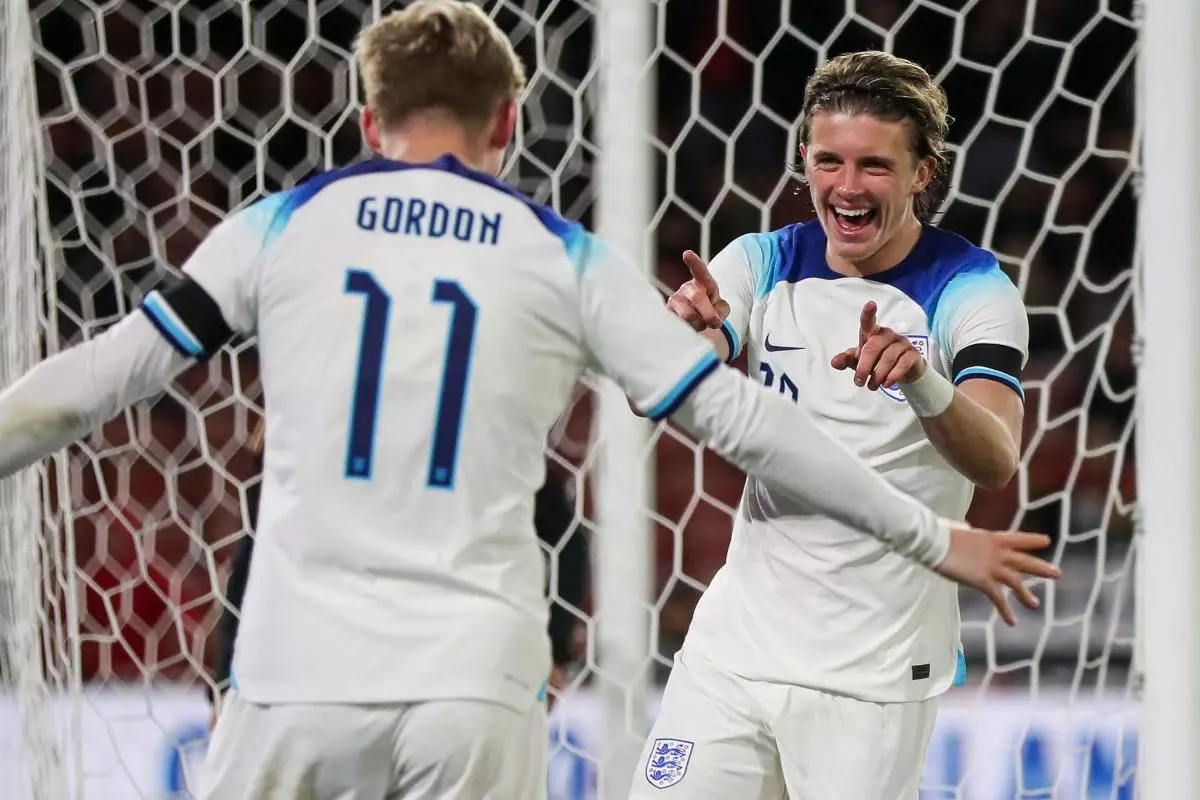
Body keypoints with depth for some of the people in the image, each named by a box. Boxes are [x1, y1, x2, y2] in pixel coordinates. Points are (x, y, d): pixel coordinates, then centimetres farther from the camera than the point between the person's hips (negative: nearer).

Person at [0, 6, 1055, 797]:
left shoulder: (287, 225, 8)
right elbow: (740, 419, 9)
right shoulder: (564, 258, 8)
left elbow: (106, 373, 6)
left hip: (300, 675, 0)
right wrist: (931, 536, 17)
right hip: (476, 683, 1)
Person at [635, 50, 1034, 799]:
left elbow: (996, 462, -25)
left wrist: (923, 383, -47)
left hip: (875, 673, -3)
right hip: (734, 644, 3)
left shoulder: (971, 290, -9)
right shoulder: (761, 264, 2)